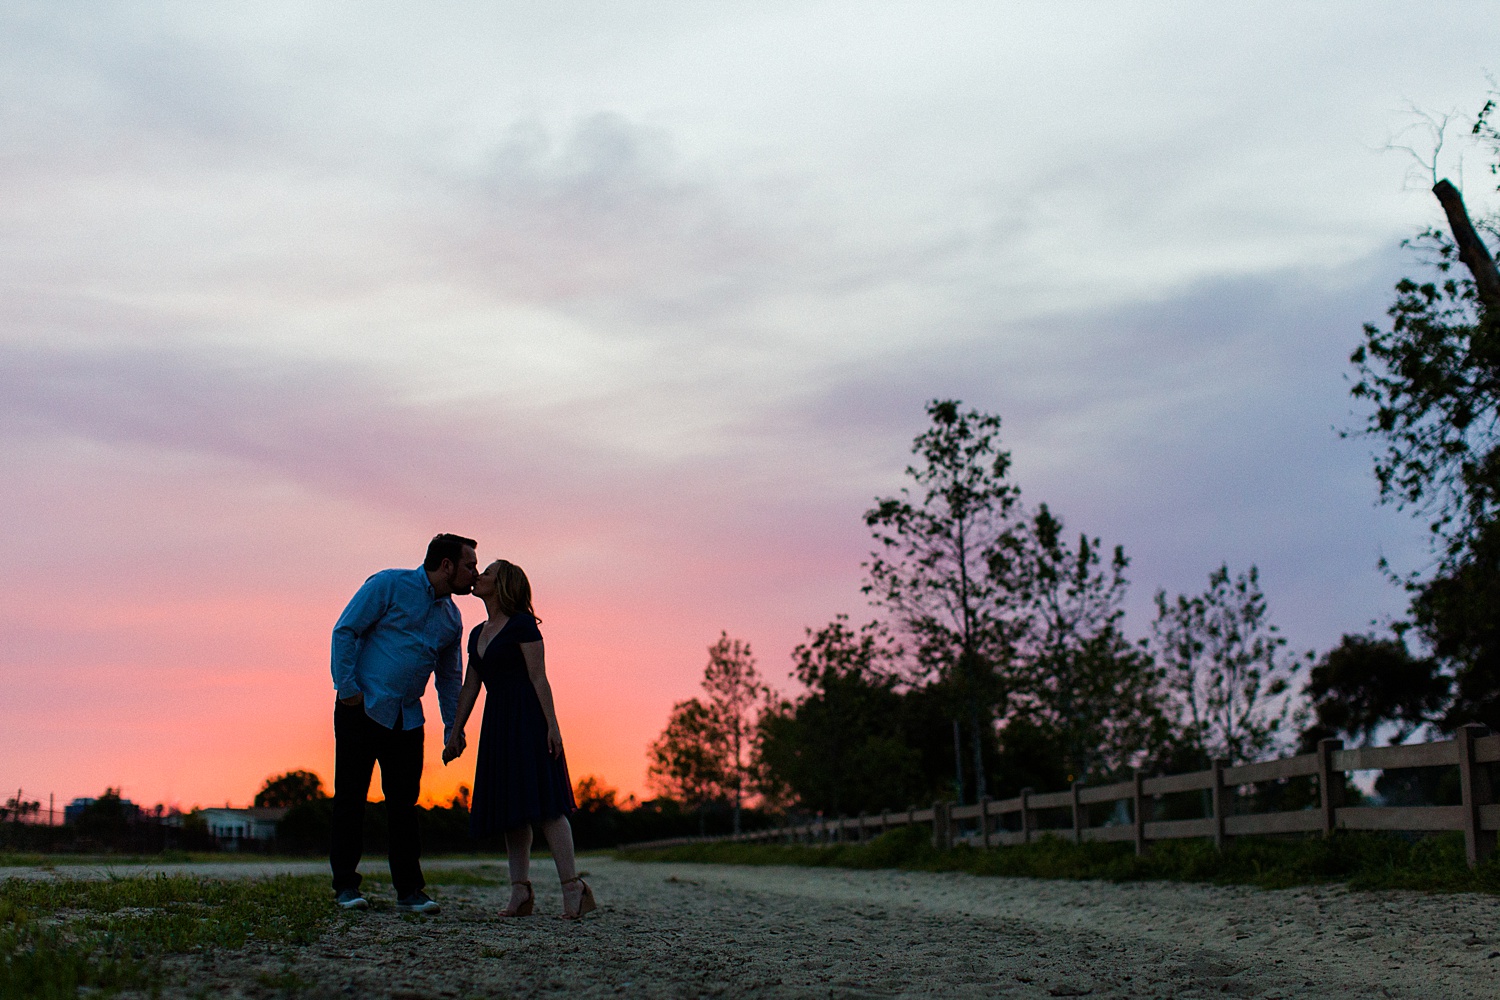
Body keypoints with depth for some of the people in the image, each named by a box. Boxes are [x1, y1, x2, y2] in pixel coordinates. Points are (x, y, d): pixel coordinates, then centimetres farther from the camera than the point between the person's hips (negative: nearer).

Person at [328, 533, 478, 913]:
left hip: (407, 720, 6)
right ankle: (346, 885, 8)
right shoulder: (388, 585, -6)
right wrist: (347, 688, -14)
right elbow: (345, 631, -8)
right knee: (350, 798, -1)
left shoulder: (451, 618, 12)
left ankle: (409, 890, 8)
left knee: (404, 804, 5)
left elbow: (450, 677, 21)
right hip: (362, 710, -5)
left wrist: (453, 729, 15)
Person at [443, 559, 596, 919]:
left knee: (541, 801, -13)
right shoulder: (478, 634, 18)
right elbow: (470, 688, 18)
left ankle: (572, 887, -13)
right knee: (511, 807, 3)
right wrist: (455, 733, 14)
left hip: (527, 717, -8)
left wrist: (552, 724, -16)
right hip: (497, 721, 8)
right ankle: (520, 890, 2)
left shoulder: (522, 625, -5)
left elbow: (539, 677, -10)